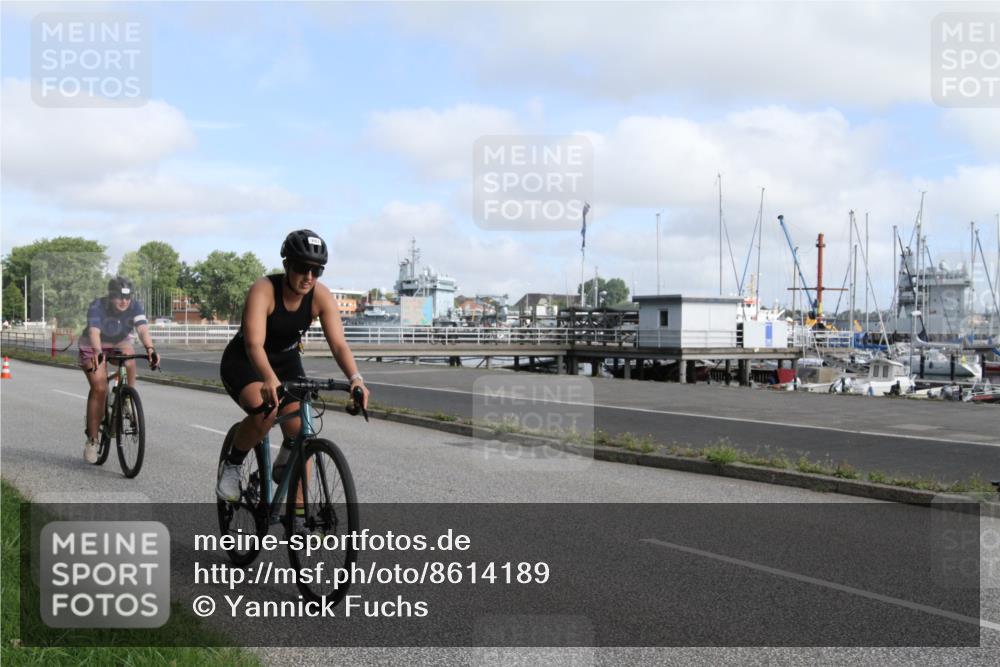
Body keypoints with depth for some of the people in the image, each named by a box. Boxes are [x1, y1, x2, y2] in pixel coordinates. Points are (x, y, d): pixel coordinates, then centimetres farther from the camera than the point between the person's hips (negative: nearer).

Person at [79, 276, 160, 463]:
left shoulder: (135, 307, -24)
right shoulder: (97, 306, -30)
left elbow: (142, 329, -40)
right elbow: (94, 331, -46)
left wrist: (150, 349, -60)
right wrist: (97, 352, -65)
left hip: (119, 343, 2)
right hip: (93, 347, -2)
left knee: (128, 356, -34)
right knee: (99, 389, -15)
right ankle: (92, 439, -2)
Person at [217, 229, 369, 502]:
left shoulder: (321, 296, -19)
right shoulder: (264, 290, -30)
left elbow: (339, 344, -27)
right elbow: (254, 344, -41)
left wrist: (356, 378, -46)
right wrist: (270, 379, -60)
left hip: (286, 362, 4)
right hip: (243, 362, -4)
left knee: (299, 433, -12)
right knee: (265, 412, -33)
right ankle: (231, 466, -4)